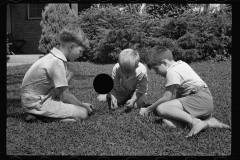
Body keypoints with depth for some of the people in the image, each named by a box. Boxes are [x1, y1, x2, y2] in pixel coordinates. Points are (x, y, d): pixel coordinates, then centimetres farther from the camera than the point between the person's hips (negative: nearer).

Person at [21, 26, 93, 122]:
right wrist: (83, 105, -3)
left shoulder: (53, 56, 5)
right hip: (37, 104, -9)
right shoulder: (57, 63, -23)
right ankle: (37, 114, -7)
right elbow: (65, 96, -19)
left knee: (70, 69, 7)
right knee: (83, 113, -11)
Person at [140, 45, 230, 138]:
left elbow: (166, 98, -9)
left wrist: (147, 109, 2)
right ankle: (208, 121, -7)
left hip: (200, 99, -10)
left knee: (161, 109, -21)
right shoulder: (181, 64, 19)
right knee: (167, 122, -4)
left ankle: (195, 122, -25)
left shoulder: (172, 72, -9)